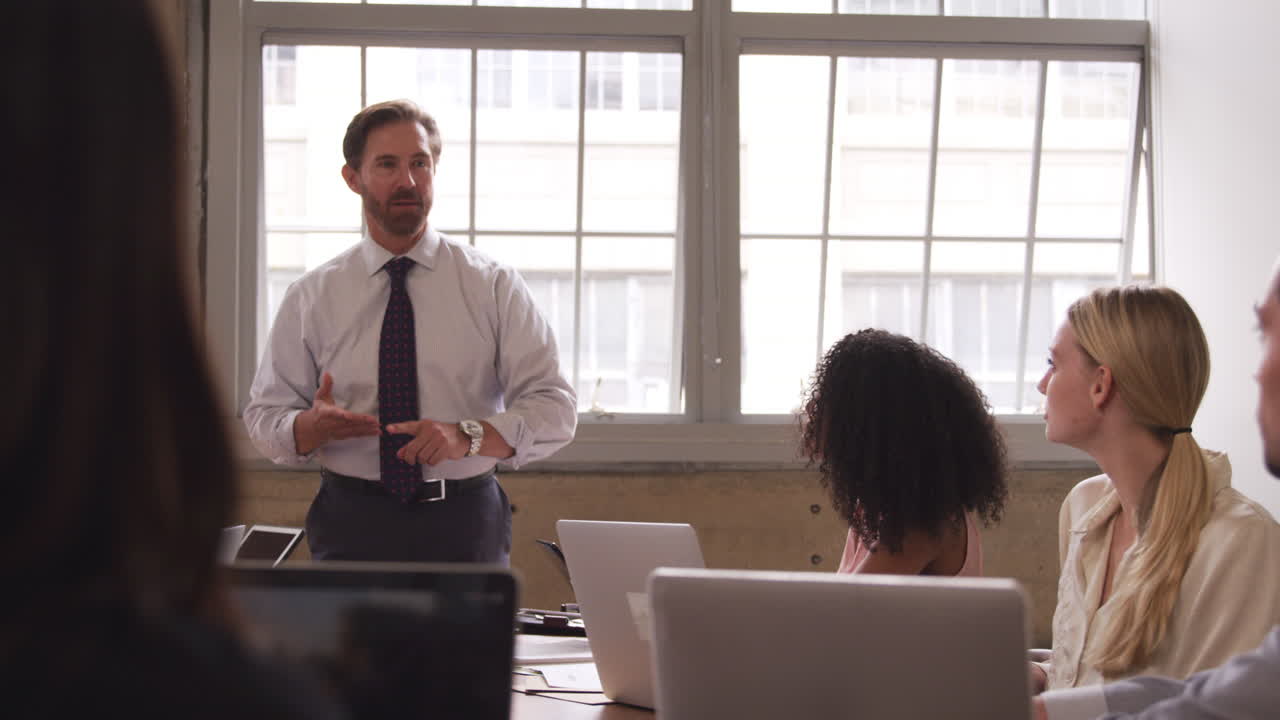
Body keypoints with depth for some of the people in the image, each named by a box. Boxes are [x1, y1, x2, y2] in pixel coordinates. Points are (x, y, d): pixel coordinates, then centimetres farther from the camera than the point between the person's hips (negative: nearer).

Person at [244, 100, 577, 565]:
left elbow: (554, 409, -6)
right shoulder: (311, 298, 3)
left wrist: (467, 435, -24)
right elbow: (264, 417, 4)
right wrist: (313, 425, -19)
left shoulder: (493, 287, 0)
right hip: (351, 525, 0)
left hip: (465, 527, 0)